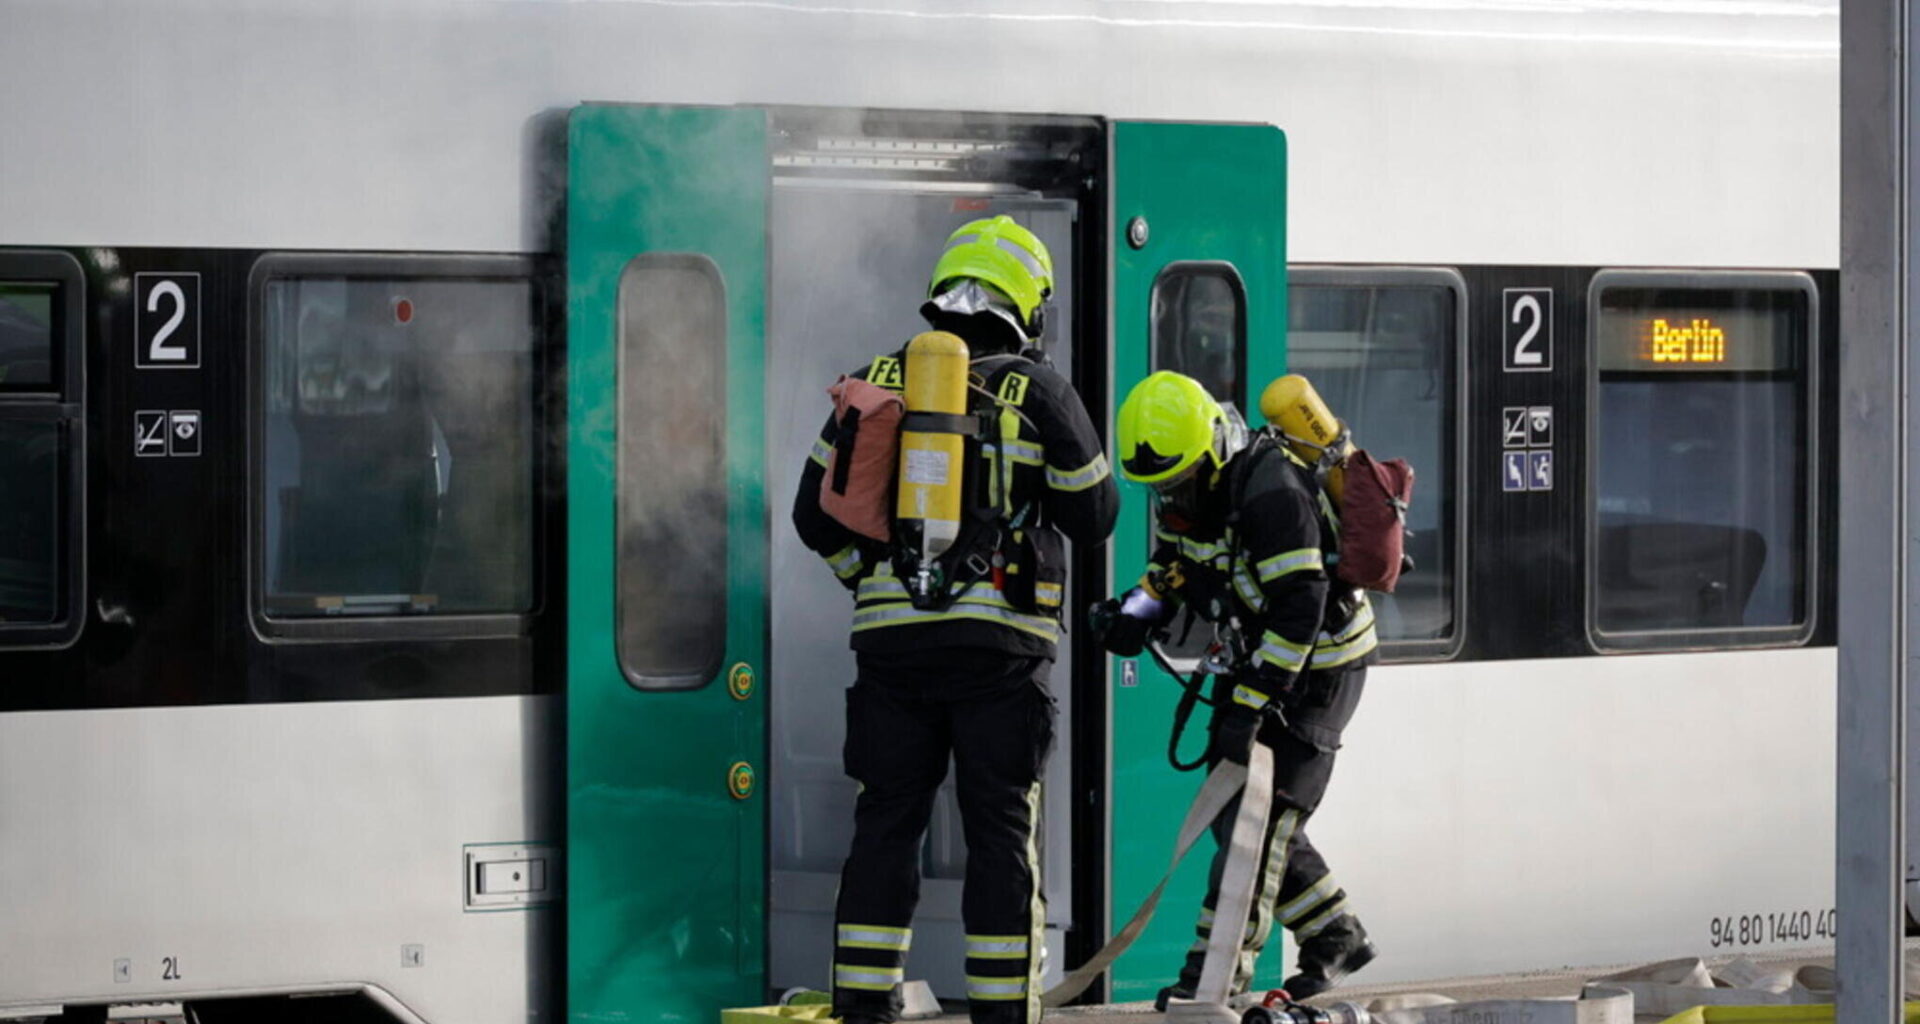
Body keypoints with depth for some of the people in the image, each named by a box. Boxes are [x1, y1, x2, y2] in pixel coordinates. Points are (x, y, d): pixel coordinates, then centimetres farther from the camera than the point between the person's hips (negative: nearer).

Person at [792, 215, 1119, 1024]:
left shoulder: (876, 384, 6)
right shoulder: (1040, 392, -2)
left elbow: (817, 515, 8)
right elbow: (1094, 516, 4)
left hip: (890, 636, 2)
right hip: (1000, 645, -2)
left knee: (885, 825, 9)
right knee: (1001, 833, 4)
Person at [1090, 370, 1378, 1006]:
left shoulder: (1272, 493, -30)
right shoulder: (1183, 488, -2)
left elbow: (1299, 609, -32)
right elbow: (1171, 565, 14)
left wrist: (1250, 705, -33)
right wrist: (1139, 611, -8)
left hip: (1319, 662, -9)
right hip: (1254, 659, 9)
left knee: (1261, 813, -12)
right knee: (1237, 811, 9)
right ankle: (1336, 938, 22)